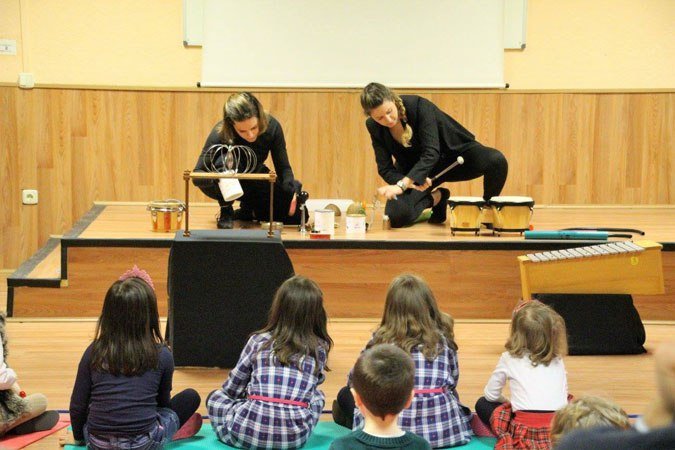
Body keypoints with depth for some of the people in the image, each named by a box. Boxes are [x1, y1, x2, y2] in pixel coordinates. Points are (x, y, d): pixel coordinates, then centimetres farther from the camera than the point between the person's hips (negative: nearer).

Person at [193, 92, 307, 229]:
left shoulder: (271, 126, -23)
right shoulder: (220, 134, -31)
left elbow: (283, 167, -15)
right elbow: (197, 175, -29)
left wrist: (292, 192, -35)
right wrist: (218, 179, -52)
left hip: (255, 184, 4)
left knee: (297, 215, -11)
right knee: (227, 160, -38)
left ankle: (249, 210, 15)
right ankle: (226, 212, -12)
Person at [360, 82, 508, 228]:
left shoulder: (418, 105, -28)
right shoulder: (374, 127, -15)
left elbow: (431, 153, -34)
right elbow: (385, 168, -11)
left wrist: (402, 185, -46)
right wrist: (411, 182, -32)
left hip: (453, 153, -3)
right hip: (412, 169, 3)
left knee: (497, 161, -32)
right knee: (396, 216, -25)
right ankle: (435, 198, 6)